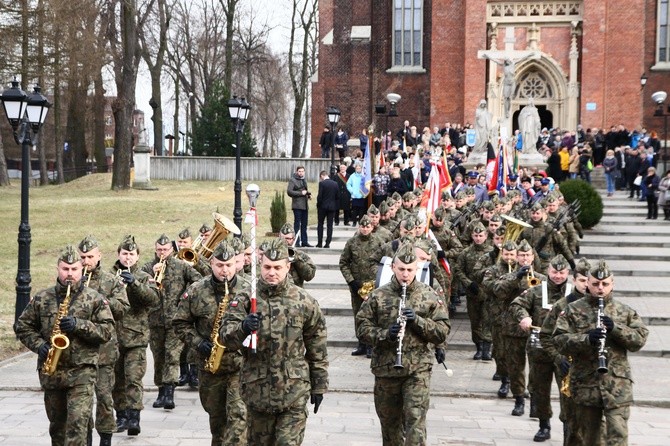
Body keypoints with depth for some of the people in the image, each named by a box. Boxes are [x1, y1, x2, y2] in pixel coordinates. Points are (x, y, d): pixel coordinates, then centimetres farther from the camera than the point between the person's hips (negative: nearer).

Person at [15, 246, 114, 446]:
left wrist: (79, 325, -19)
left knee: (78, 422, -13)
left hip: (82, 371, -3)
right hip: (50, 371, 4)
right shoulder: (42, 298, 6)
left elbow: (107, 330, -5)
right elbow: (22, 326, 10)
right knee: (57, 422, 17)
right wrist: (38, 345, -7)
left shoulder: (95, 299, -1)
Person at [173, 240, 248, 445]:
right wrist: (198, 342, -9)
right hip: (210, 366, 3)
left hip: (241, 365, -3)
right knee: (217, 417, 18)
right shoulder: (195, 291, -1)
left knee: (239, 415, -14)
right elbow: (180, 323, 5)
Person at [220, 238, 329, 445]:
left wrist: (319, 386, 9)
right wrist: (243, 328, -35)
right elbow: (226, 336, -14)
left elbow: (317, 349, 8)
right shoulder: (245, 299, -1)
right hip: (257, 390, 1)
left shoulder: (304, 302, 0)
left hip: (294, 392, -1)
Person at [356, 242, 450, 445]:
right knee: (389, 422, 15)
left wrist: (418, 321, -18)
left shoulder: (429, 296, 0)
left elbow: (443, 331, -2)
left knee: (415, 421, -11)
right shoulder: (378, 296, 0)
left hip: (418, 370, -2)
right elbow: (362, 328, -1)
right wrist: (385, 334, -19)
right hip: (385, 369, 2)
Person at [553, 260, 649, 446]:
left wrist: (615, 328, -15)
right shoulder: (573, 310, 3)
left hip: (617, 385, 0)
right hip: (585, 385, 0)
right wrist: (586, 338, -23)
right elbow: (559, 340, -6)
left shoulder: (625, 311, 9)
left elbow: (640, 339, 0)